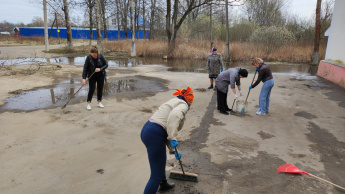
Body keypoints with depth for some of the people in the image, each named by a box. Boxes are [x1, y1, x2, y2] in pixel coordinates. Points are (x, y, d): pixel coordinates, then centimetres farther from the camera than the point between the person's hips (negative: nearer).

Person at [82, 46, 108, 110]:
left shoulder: (101, 56, -14)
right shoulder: (88, 58, -17)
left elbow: (106, 64, -7)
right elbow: (85, 68, -16)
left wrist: (100, 69, -25)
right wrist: (84, 78, -22)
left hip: (100, 75, 2)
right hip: (92, 76, -2)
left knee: (100, 89, 7)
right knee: (91, 89, -5)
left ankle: (99, 102, 21)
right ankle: (88, 104, 3)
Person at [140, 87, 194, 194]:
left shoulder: (174, 102, 24)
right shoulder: (183, 105, -2)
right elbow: (175, 115, -30)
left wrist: (173, 150, 30)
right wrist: (173, 138, -25)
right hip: (155, 135, -10)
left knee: (161, 162, 33)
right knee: (157, 175, 0)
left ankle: (163, 185, 56)